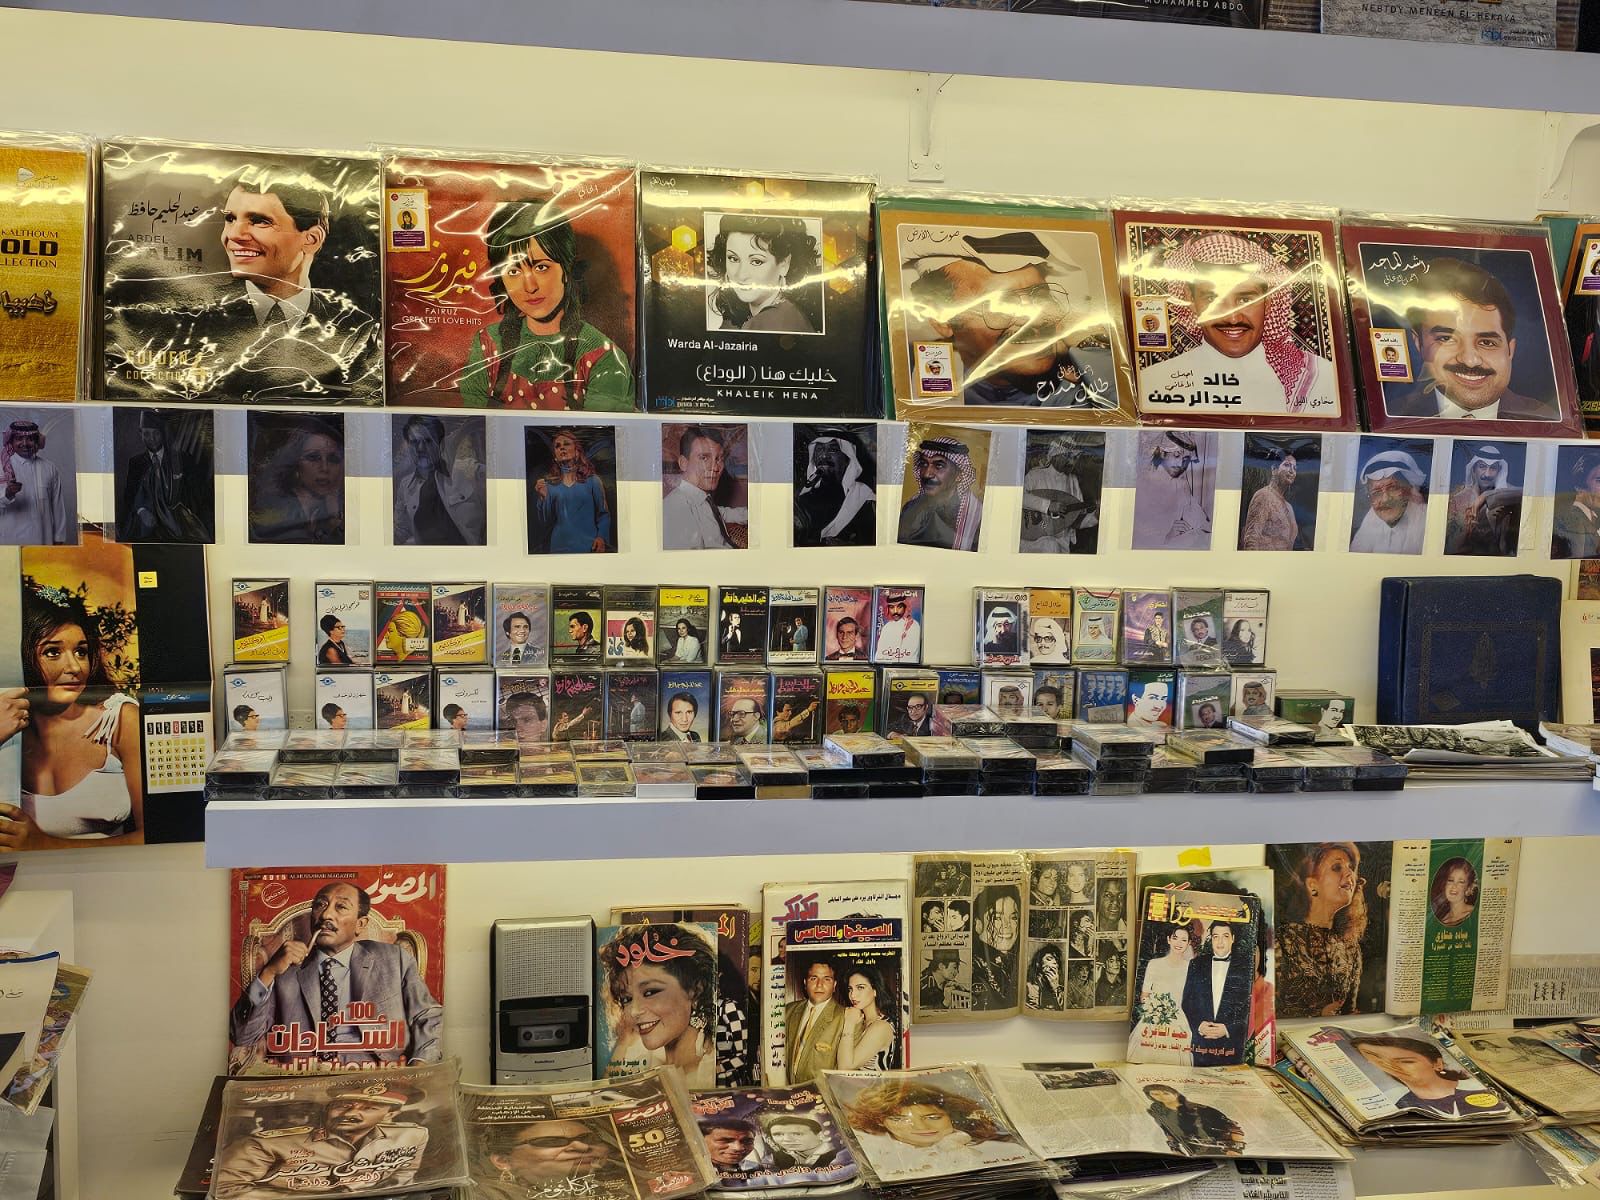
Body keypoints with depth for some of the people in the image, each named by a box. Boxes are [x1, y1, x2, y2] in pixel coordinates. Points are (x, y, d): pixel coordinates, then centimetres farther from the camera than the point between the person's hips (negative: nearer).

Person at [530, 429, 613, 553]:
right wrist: (543, 497, -12)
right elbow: (545, 521, 3)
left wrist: (601, 537, -14)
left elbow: (604, 514, 1)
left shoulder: (591, 480, 1)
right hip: (560, 546, 1)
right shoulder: (549, 483, 5)